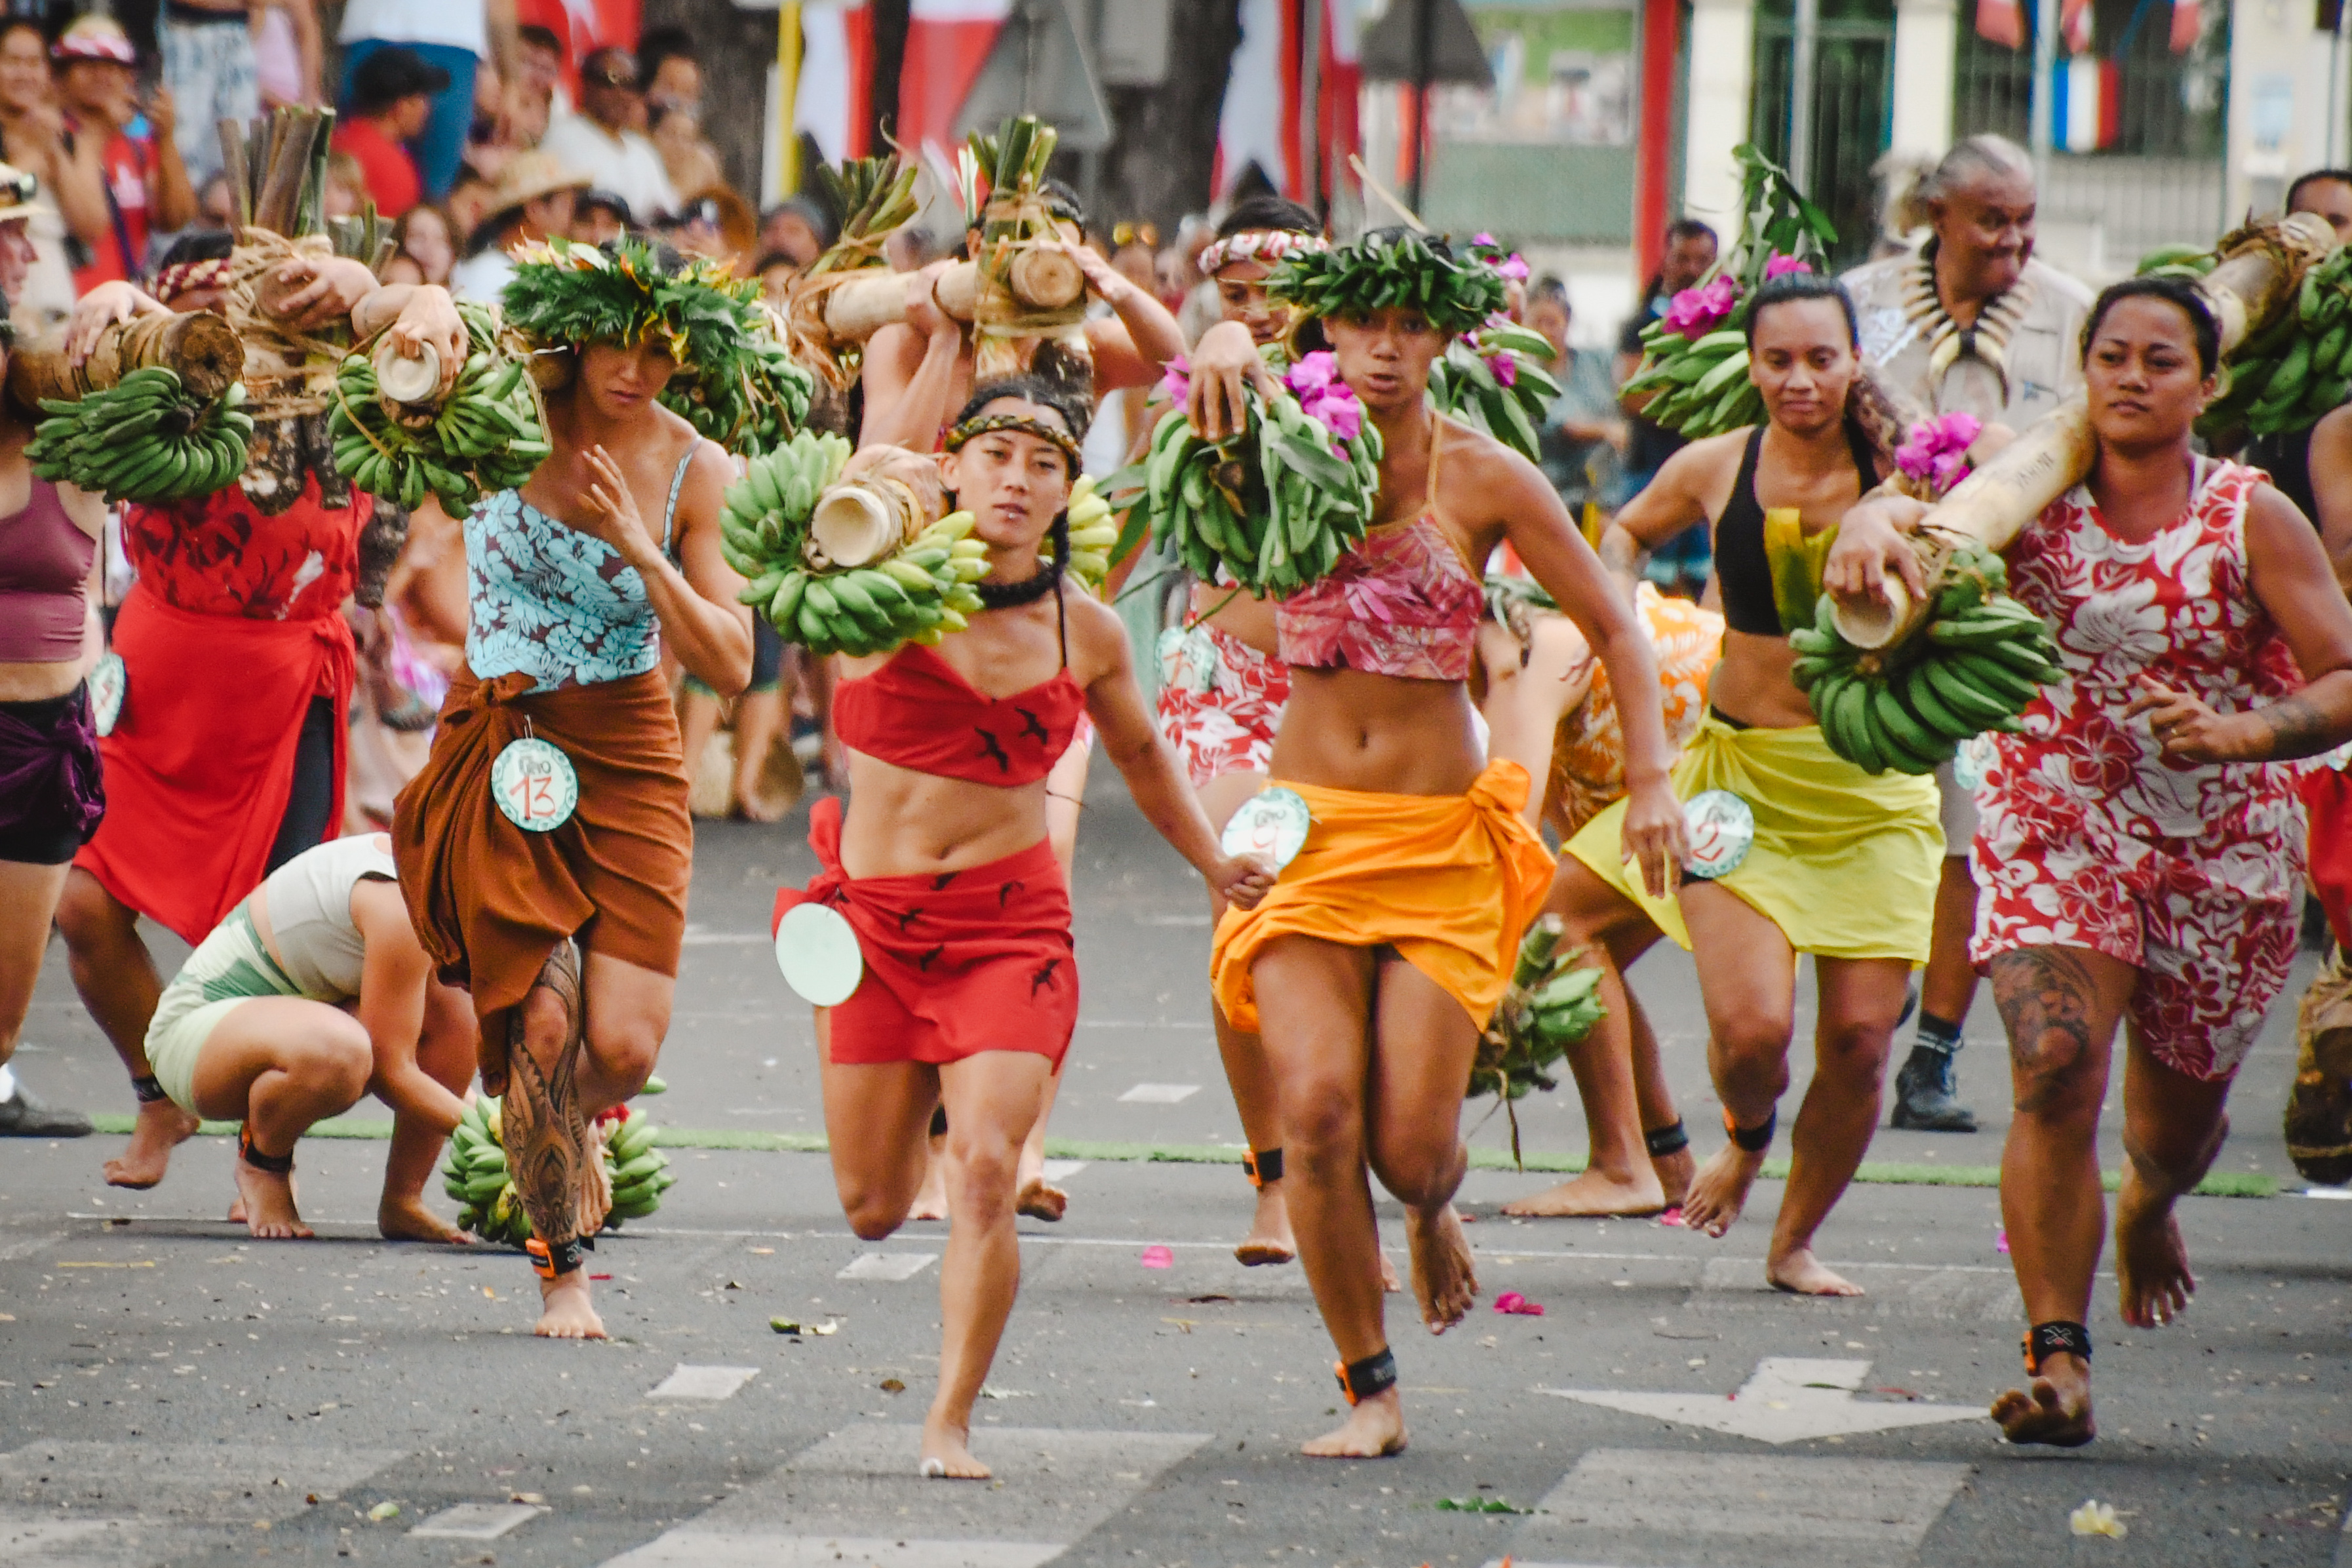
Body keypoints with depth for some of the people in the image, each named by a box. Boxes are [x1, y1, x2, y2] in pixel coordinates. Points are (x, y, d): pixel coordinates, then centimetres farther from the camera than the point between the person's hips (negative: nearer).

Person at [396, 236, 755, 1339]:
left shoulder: (695, 471, -5)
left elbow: (729, 665, -8)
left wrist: (643, 553, -20)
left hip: (627, 760, 1)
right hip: (501, 754, -1)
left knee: (623, 1048, -7)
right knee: (539, 1021, -11)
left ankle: (555, 1126, 29)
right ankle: (558, 1264, 6)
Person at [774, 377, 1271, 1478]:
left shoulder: (1085, 633, 4)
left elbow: (1140, 752, 20)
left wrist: (1214, 863, 20)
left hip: (1011, 922, 0)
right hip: (876, 917, 0)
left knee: (985, 1173, -18)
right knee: (874, 1210, 7)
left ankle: (951, 1423, -7)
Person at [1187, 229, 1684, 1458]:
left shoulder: (1483, 478, -2)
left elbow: (1615, 630, 4)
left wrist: (1650, 780, -4)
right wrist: (1225, 344, -33)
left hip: (1443, 838, -1)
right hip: (1309, 827, 1)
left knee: (1411, 1147, -7)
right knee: (1317, 1111, -16)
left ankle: (1433, 1215, 33)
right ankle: (1371, 1392, 1)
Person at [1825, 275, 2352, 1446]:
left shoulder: (2253, 519, -8)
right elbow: (1928, 512, -23)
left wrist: (2238, 733, -28)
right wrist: (1872, 525, -47)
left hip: (2223, 848, 1)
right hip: (2054, 823, -1)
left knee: (2179, 1114, 17)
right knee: (2055, 1069, -23)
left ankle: (2148, 1207, 56)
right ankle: (2057, 1360, -19)